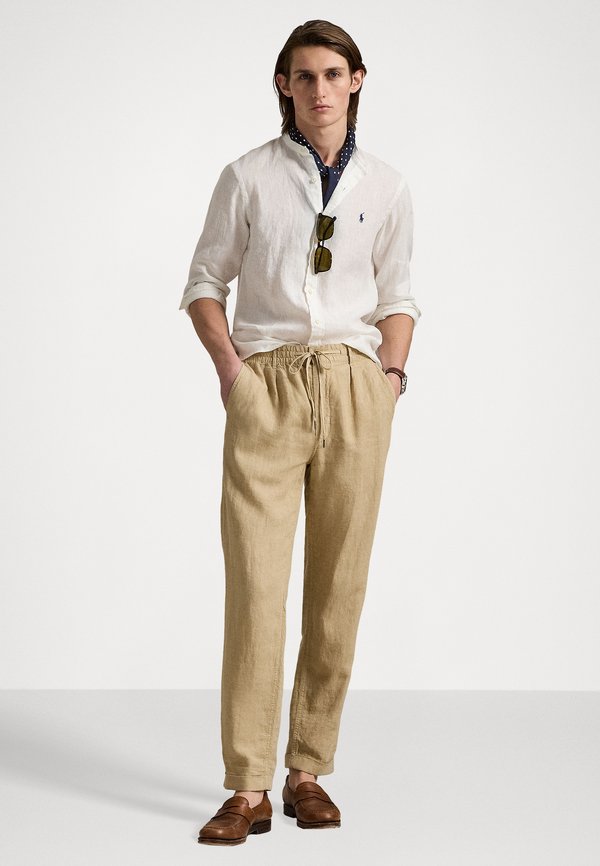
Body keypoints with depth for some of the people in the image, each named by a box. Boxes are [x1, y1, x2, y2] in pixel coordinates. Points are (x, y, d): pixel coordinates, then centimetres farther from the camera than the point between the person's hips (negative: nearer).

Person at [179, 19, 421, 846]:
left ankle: (309, 772, 12)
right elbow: (205, 282, 10)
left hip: (355, 388, 2)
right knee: (255, 582, -9)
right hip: (267, 384, -2)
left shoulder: (386, 186, 12)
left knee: (339, 585, 2)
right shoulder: (249, 177, 5)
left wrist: (391, 372, 1)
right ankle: (248, 788, -5)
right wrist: (230, 368, -5)